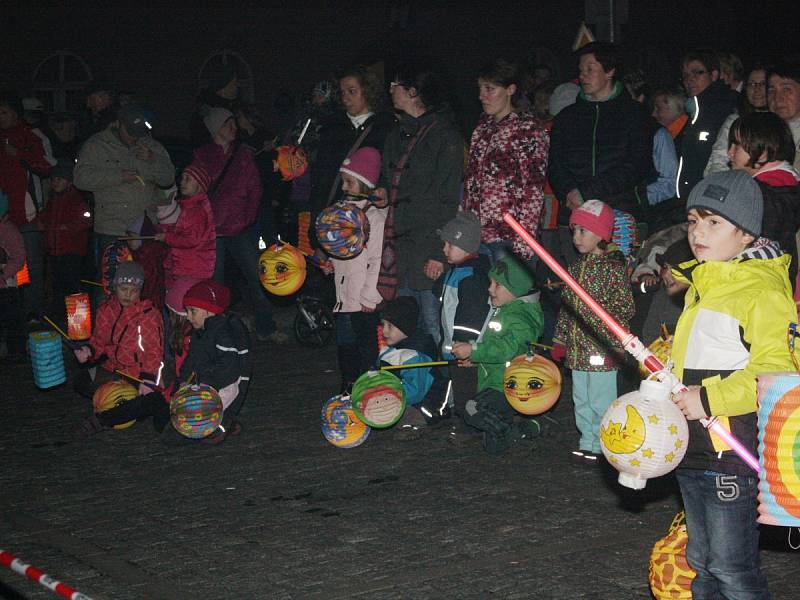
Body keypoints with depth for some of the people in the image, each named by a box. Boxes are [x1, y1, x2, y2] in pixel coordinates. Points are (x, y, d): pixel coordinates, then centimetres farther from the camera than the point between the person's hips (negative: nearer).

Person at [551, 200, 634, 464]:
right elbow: (566, 307, 17)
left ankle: (603, 446, 11)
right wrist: (560, 340, 17)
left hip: (601, 350, -7)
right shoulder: (576, 266, 11)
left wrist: (613, 345, -18)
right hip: (577, 349, 8)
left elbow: (625, 308, -14)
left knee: (600, 401, 0)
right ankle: (587, 442, 28)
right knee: (581, 400, 16)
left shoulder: (613, 267, -12)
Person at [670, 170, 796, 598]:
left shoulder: (763, 289, -16)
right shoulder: (700, 284, 13)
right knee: (700, 562, 19)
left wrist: (709, 400, -23)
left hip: (735, 455, -9)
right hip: (692, 451, 9)